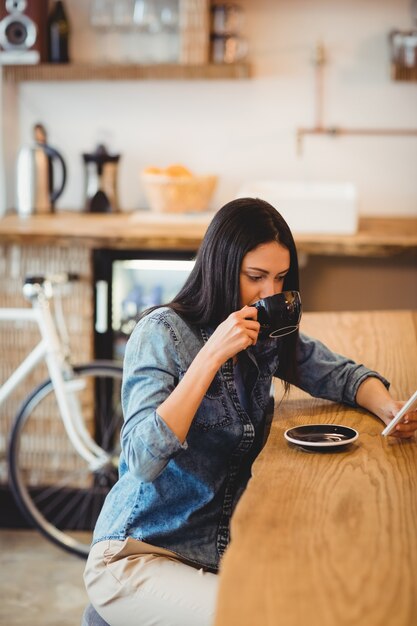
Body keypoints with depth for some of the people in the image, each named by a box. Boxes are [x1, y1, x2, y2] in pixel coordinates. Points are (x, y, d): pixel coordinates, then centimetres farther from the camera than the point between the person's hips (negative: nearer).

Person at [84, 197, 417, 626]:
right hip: (135, 558, -6)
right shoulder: (161, 333, -16)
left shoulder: (267, 336, 2)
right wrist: (212, 355, -30)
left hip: (225, 549, 6)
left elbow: (342, 375, 12)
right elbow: (143, 459, -26)